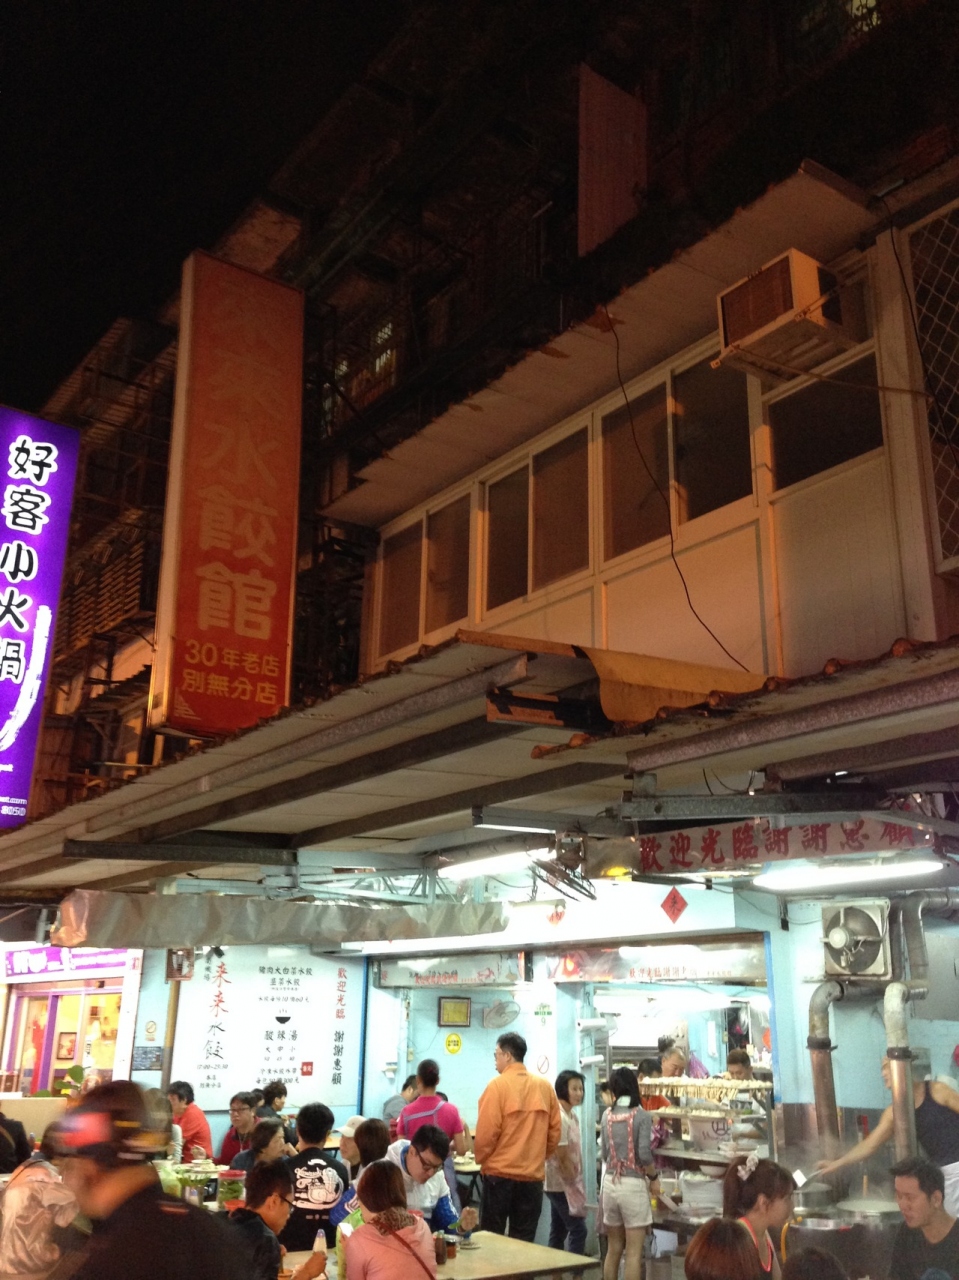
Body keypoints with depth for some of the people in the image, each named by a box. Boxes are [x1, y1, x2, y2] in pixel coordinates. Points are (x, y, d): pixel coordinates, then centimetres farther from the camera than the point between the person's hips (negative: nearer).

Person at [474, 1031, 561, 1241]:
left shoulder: (498, 1084, -9)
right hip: (533, 1175, 4)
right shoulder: (545, 1086, 4)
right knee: (523, 1241, 10)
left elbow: (486, 1131, -12)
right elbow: (555, 1130, 7)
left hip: (500, 1173, -4)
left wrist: (481, 1159, 5)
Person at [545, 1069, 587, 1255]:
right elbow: (562, 1156, -19)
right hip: (563, 1184, -9)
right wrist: (574, 1182, -13)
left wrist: (576, 1181, 8)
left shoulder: (571, 1116, 10)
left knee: (558, 1232, 13)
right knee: (578, 1230, -6)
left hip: (561, 1184, 9)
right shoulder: (560, 1118, -19)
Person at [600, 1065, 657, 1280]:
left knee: (614, 1248, 15)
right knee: (634, 1252, 1)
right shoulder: (641, 1116, -10)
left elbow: (604, 1153, 6)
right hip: (633, 1184, -5)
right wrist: (653, 1177, 1)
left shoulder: (607, 1115, 4)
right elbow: (644, 1154, -15)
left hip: (610, 1182, 5)